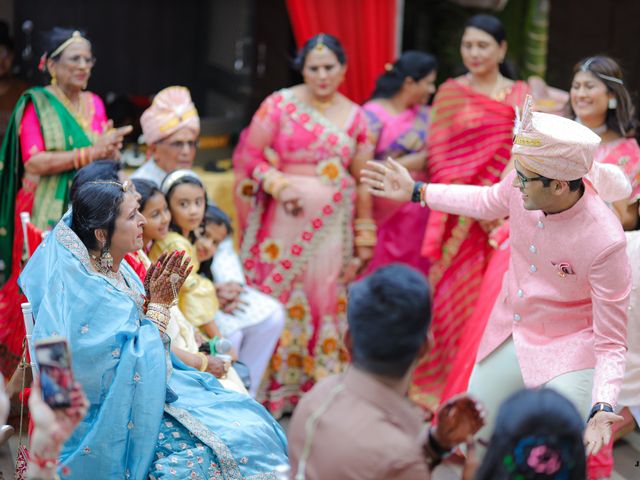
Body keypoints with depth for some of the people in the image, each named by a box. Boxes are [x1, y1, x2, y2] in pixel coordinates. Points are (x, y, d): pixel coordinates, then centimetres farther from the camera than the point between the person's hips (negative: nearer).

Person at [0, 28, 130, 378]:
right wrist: (90, 153, -17)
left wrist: (109, 151, -8)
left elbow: (104, 156, 17)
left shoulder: (94, 105, 13)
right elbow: (33, 162, -12)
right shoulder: (36, 104, -2)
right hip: (44, 215, -5)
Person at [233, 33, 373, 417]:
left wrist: (364, 237, 11)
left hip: (334, 227, 3)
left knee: (328, 302, 1)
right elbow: (248, 157, 0)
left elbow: (363, 181, 13)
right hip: (287, 223, -3)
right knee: (279, 300, -3)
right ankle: (275, 391, 8)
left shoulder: (355, 117, 10)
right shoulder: (280, 105, 0)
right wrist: (277, 184, -16)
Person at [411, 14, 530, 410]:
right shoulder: (451, 93, 6)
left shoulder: (521, 96, 10)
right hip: (461, 215, -1)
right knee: (455, 296, -2)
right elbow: (440, 155, -1)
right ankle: (445, 387, 8)